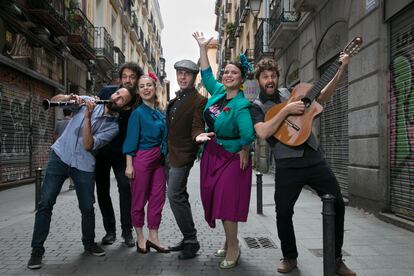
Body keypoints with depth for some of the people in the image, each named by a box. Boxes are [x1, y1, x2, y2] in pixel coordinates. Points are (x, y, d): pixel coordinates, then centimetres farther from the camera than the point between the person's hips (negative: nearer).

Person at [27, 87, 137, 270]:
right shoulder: (87, 101, 2)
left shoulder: (113, 127, -3)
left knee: (87, 207, 4)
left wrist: (87, 115, -21)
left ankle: (89, 243, 28)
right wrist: (69, 97, -18)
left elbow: (88, 145, -16)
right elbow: (55, 100, 4)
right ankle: (37, 250, 7)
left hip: (83, 165, 0)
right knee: (45, 203, -4)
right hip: (59, 156, 1)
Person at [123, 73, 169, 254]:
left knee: (158, 198, 8)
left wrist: (163, 157, 13)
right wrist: (129, 164, -12)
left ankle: (153, 237, 19)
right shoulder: (138, 113, -7)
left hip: (158, 160, 6)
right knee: (139, 199, 5)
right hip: (142, 159, -6)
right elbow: (131, 140, -9)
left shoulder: (160, 114, 10)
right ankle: (140, 238, 19)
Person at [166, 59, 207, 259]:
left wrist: (200, 136, -38)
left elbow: (196, 128, -16)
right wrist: (166, 151, 15)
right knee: (179, 196, 13)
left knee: (175, 196, -11)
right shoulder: (176, 99, 16)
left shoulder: (198, 101, -10)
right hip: (171, 153, 9)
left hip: (183, 155, -9)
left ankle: (191, 241, 1)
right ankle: (188, 238, 24)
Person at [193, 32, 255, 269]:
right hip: (212, 154, 8)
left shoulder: (241, 104, -20)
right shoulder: (218, 91, 3)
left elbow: (248, 134, -30)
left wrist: (244, 151, -15)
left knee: (227, 200, -6)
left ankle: (233, 249, 9)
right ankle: (230, 243, 28)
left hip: (231, 157, -8)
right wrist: (203, 48, 15)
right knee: (216, 199, 13)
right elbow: (207, 74, 17)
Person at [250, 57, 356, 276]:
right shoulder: (256, 107, 0)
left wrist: (341, 71, 11)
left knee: (337, 204, 4)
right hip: (288, 165, -4)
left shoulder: (288, 92, 14)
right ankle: (290, 257, 23)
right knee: (283, 212, -1)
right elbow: (263, 133, -19)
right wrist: (286, 110, -19)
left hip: (314, 158, 4)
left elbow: (321, 98, 20)